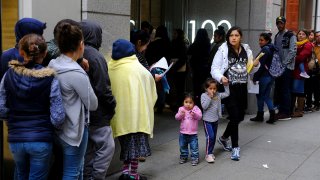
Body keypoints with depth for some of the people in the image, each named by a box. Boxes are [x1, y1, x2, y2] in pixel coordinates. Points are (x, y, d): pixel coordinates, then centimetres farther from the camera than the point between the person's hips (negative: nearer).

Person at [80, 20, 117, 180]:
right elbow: (102, 88, -18)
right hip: (97, 114, -8)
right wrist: (112, 106, -5)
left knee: (87, 148, 16)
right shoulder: (95, 56, -15)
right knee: (106, 146, 0)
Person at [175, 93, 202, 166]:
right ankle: (183, 157, 31)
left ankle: (195, 158, 12)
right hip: (183, 133, 3)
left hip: (193, 133, -3)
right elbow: (177, 117, -8)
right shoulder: (181, 109, -1)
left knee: (194, 147, 1)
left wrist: (194, 114, -37)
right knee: (183, 146, 15)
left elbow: (199, 116, -18)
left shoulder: (196, 109, -6)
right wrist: (181, 114, -28)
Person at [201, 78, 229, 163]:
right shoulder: (204, 95, -11)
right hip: (207, 120, -6)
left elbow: (227, 94, 12)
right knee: (210, 136, -14)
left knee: (214, 137, 12)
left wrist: (226, 85, 2)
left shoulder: (218, 95, 3)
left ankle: (210, 153, 25)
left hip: (215, 120, 6)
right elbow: (204, 106, -21)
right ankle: (208, 154, -6)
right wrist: (209, 97, -24)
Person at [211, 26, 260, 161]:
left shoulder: (246, 50, 7)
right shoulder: (223, 50, -7)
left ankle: (223, 138, 38)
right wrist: (221, 78, -28)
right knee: (234, 116, -9)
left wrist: (256, 65, -5)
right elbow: (215, 68, -9)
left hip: (242, 88, 6)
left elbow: (250, 71, 16)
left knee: (240, 117, 14)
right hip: (229, 88, -5)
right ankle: (235, 148, 5)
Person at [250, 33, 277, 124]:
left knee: (260, 95, 5)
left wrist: (255, 77, -15)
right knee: (266, 95, 12)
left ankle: (260, 115, 15)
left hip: (264, 76, -8)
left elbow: (261, 65, -19)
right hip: (271, 75, 9)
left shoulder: (265, 50, -15)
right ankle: (272, 114, 2)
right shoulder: (272, 49, 12)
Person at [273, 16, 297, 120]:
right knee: (278, 89, 8)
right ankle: (280, 110, 17)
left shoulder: (290, 36, -6)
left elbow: (293, 51, -13)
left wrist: (284, 63, -15)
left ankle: (286, 113, -2)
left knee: (286, 90, -6)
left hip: (287, 67, -7)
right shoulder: (276, 36, 17)